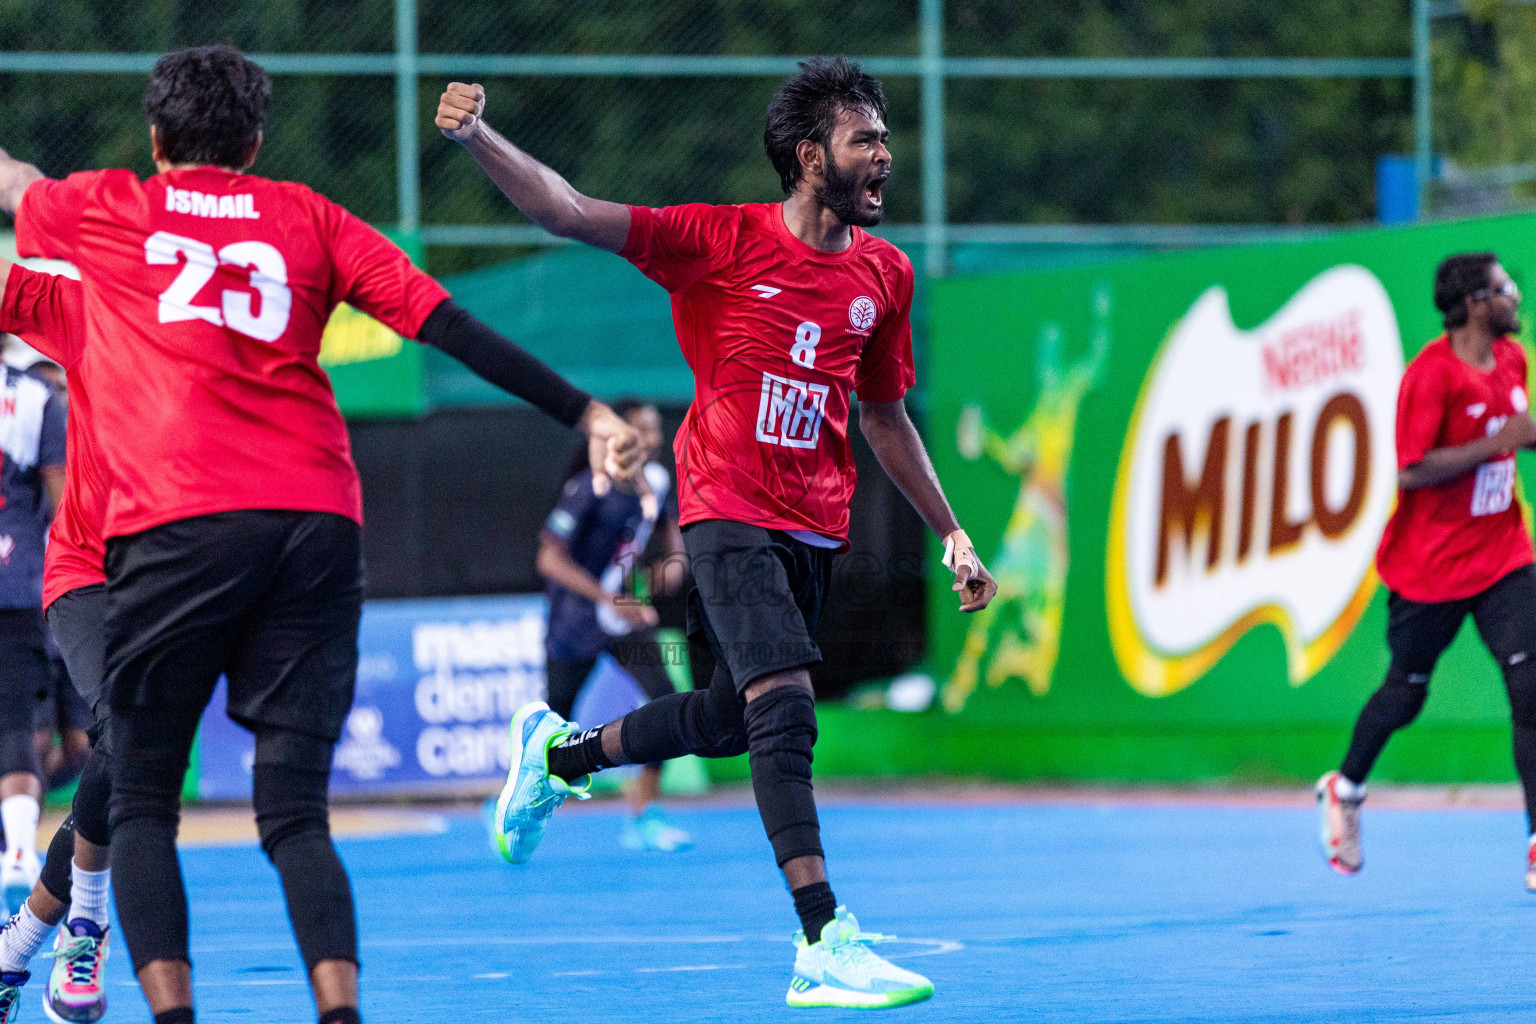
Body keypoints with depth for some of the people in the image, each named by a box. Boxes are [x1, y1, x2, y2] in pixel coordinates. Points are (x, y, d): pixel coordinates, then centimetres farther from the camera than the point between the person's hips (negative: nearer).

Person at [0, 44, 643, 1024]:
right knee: (296, 812, 3)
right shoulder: (307, 217, 17)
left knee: (141, 802, 6)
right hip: (318, 518, 2)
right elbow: (447, 322, 10)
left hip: (175, 524, -2)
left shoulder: (105, 208, 14)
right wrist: (583, 410, 12)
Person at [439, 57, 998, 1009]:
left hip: (815, 528, 6)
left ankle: (560, 753, 43)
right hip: (729, 511, -6)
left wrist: (951, 533, 20)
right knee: (786, 709, -20)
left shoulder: (884, 274, 7)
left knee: (731, 717, 15)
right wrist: (476, 136, -28)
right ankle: (823, 946, -23)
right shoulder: (724, 241, -9)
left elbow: (884, 415, 20)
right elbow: (568, 212, -13)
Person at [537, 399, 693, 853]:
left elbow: (670, 524, 20)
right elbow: (550, 560, -25)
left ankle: (643, 817, -6)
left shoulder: (657, 479, -2)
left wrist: (675, 557, -4)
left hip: (625, 614, 5)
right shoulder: (589, 488, -22)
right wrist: (610, 601, -33)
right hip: (575, 622, -5)